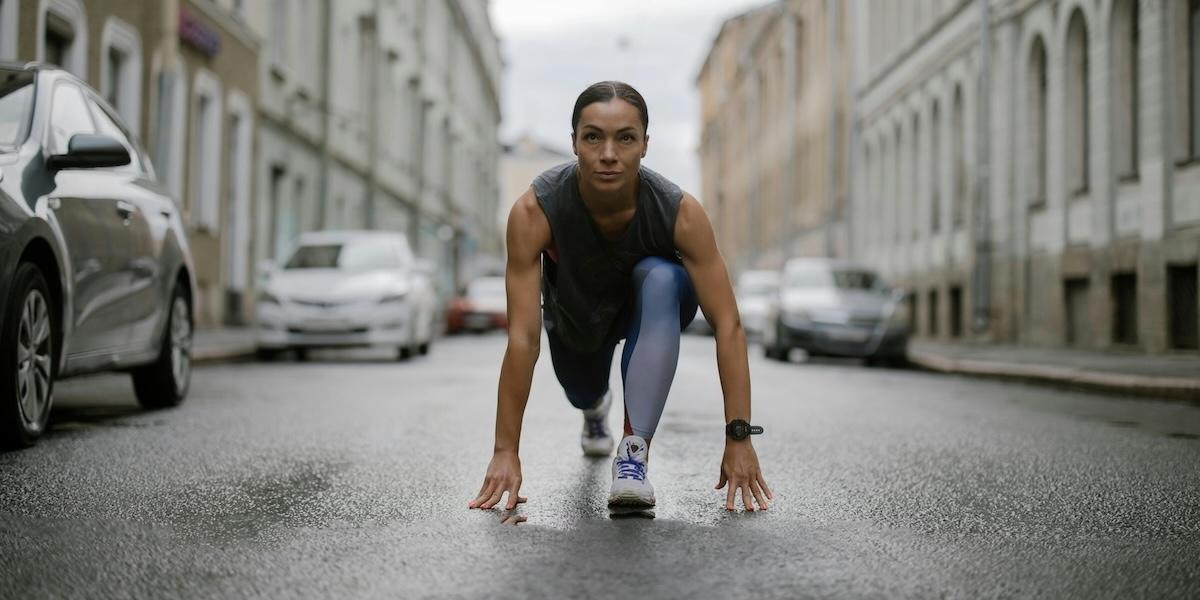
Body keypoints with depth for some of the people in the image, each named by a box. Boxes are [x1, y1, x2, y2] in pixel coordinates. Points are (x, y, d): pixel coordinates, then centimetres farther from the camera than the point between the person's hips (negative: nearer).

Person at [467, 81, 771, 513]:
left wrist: (738, 439, -41)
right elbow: (522, 337, -38)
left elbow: (728, 326, -35)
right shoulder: (534, 212, -38)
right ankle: (596, 408, 62)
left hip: (653, 303, -2)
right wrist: (506, 451, -39)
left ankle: (634, 452, -34)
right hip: (575, 312, 2)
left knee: (661, 279, -35)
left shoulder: (681, 213, -37)